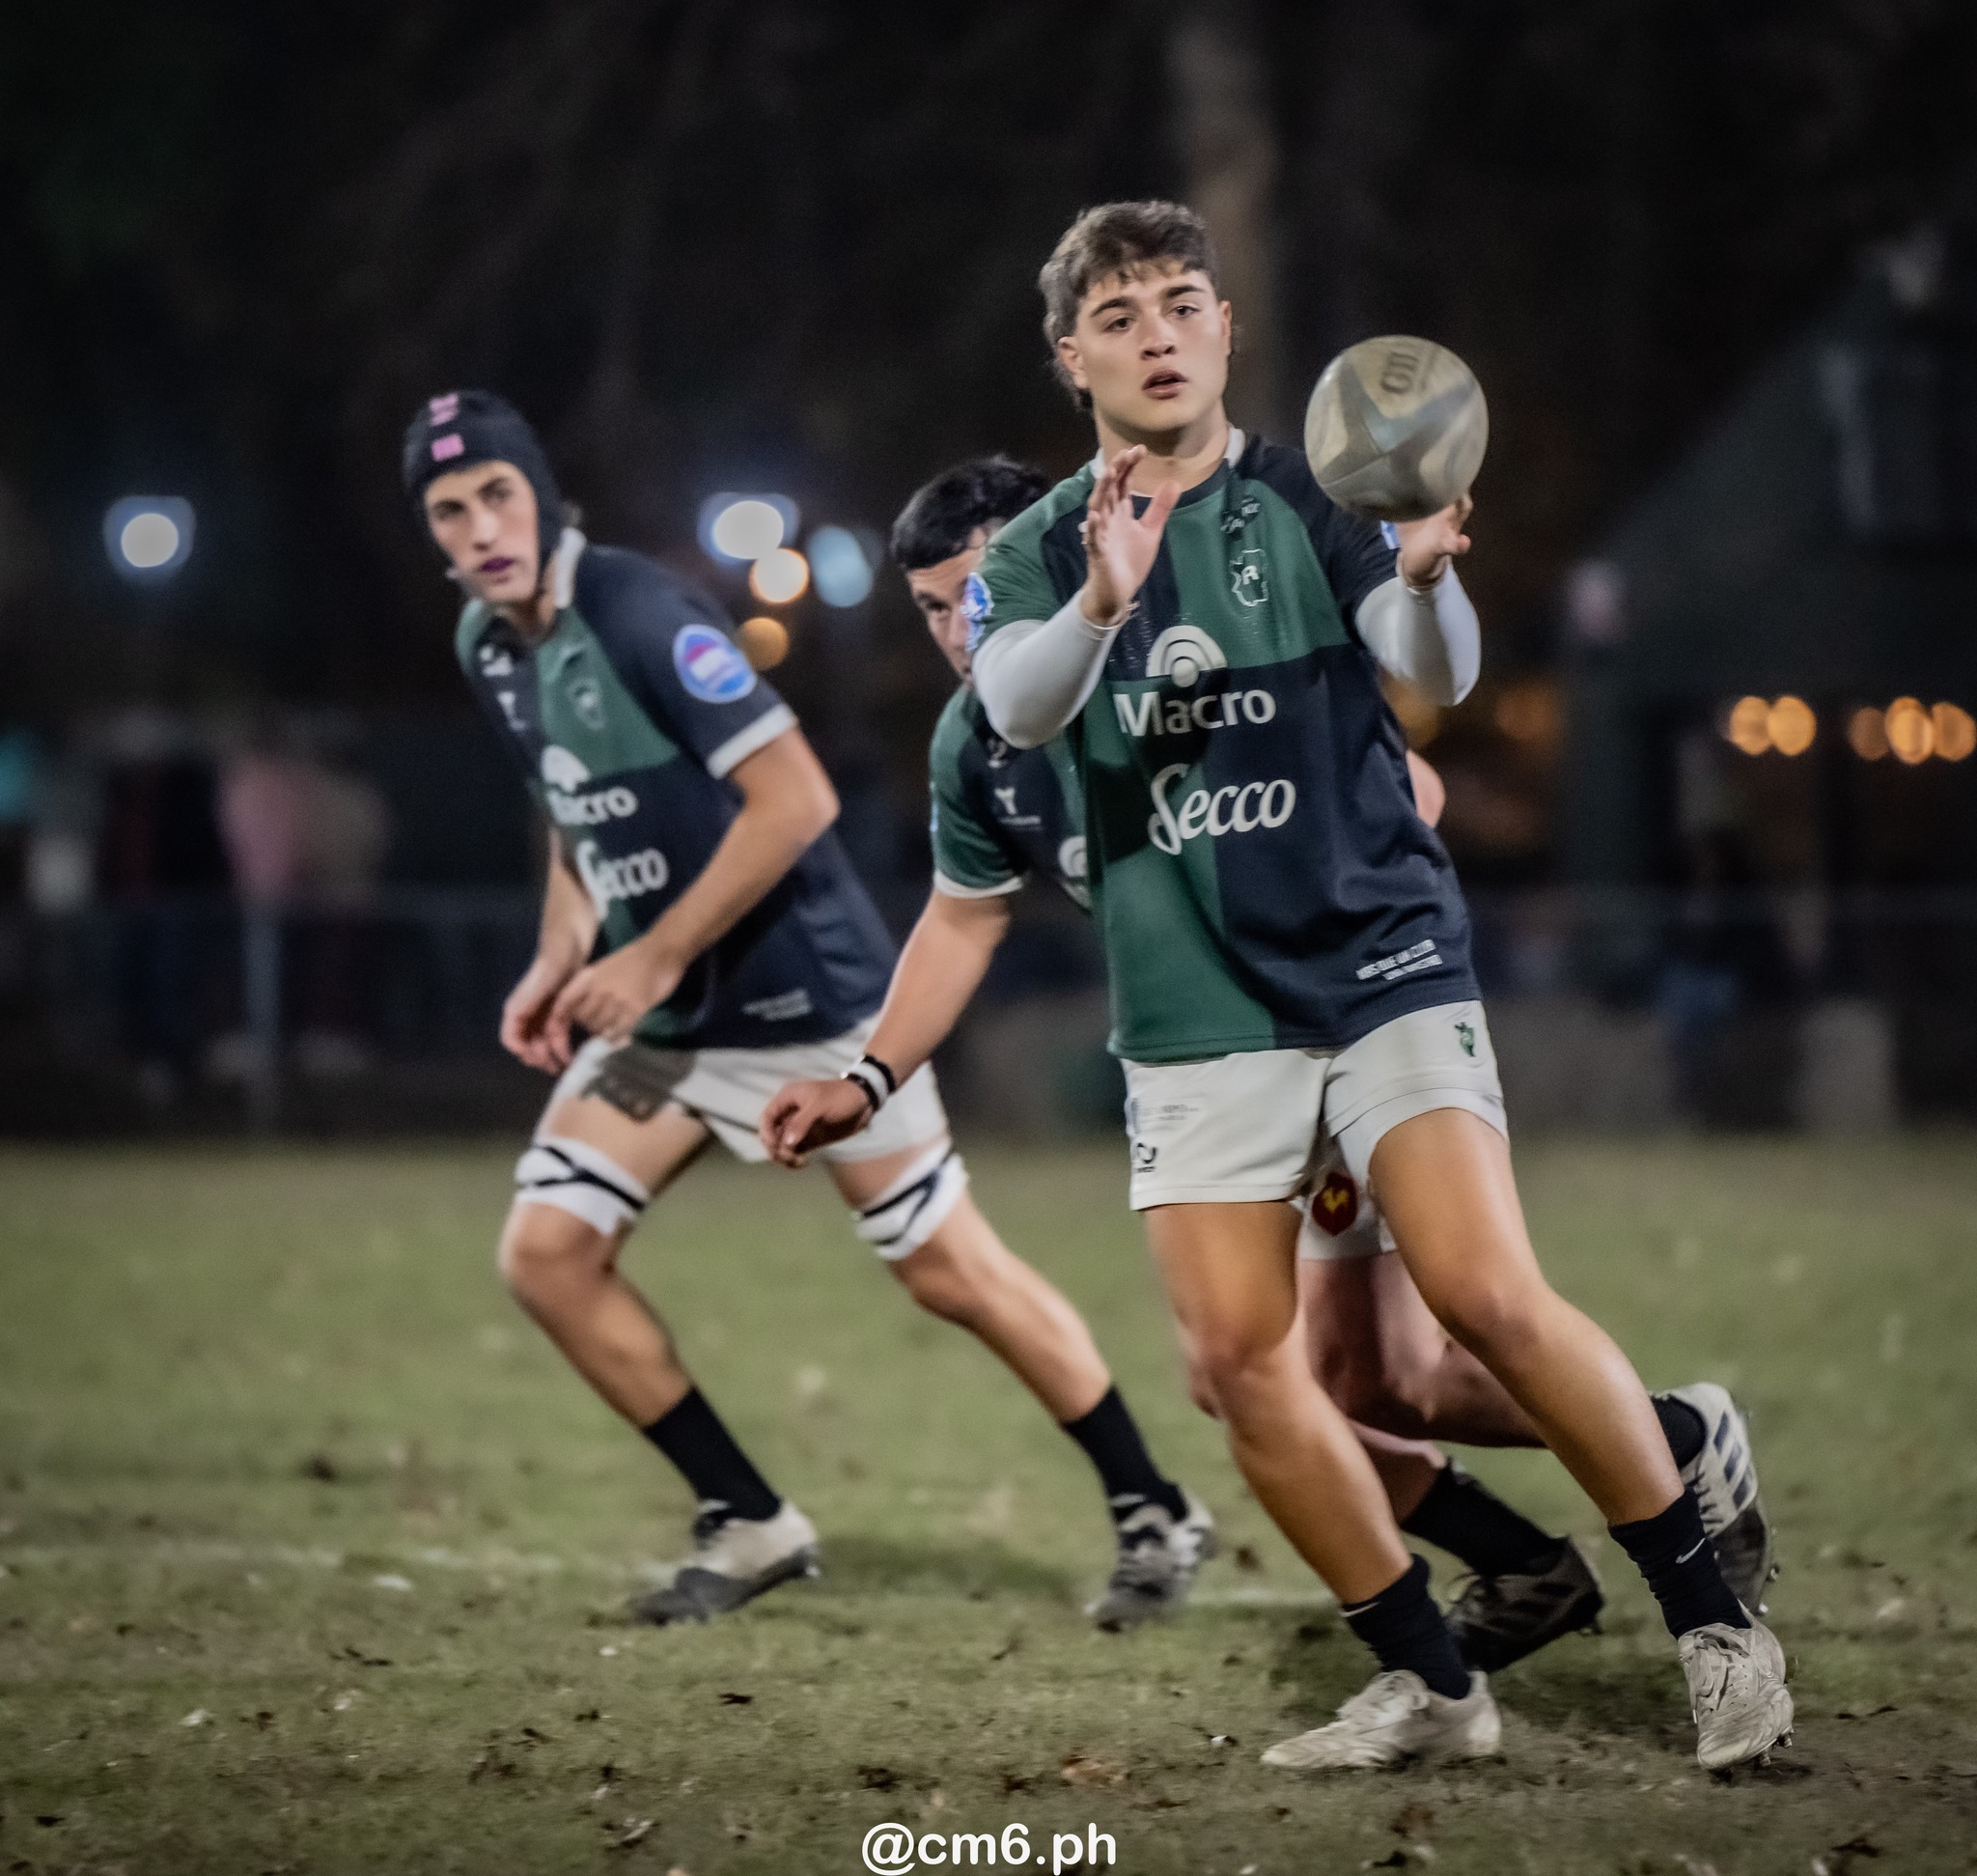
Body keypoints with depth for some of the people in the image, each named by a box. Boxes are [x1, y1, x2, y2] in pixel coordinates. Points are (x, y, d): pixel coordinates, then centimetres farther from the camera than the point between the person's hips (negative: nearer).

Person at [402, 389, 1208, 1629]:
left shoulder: (639, 613, -22)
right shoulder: (486, 645, 4)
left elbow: (795, 797, -24)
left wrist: (660, 956, -20)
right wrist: (562, 961, 5)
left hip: (806, 997, -8)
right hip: (664, 1016, 8)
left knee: (951, 1273, -2)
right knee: (545, 1255, -3)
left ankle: (1157, 1515, 14)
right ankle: (750, 1527, 8)